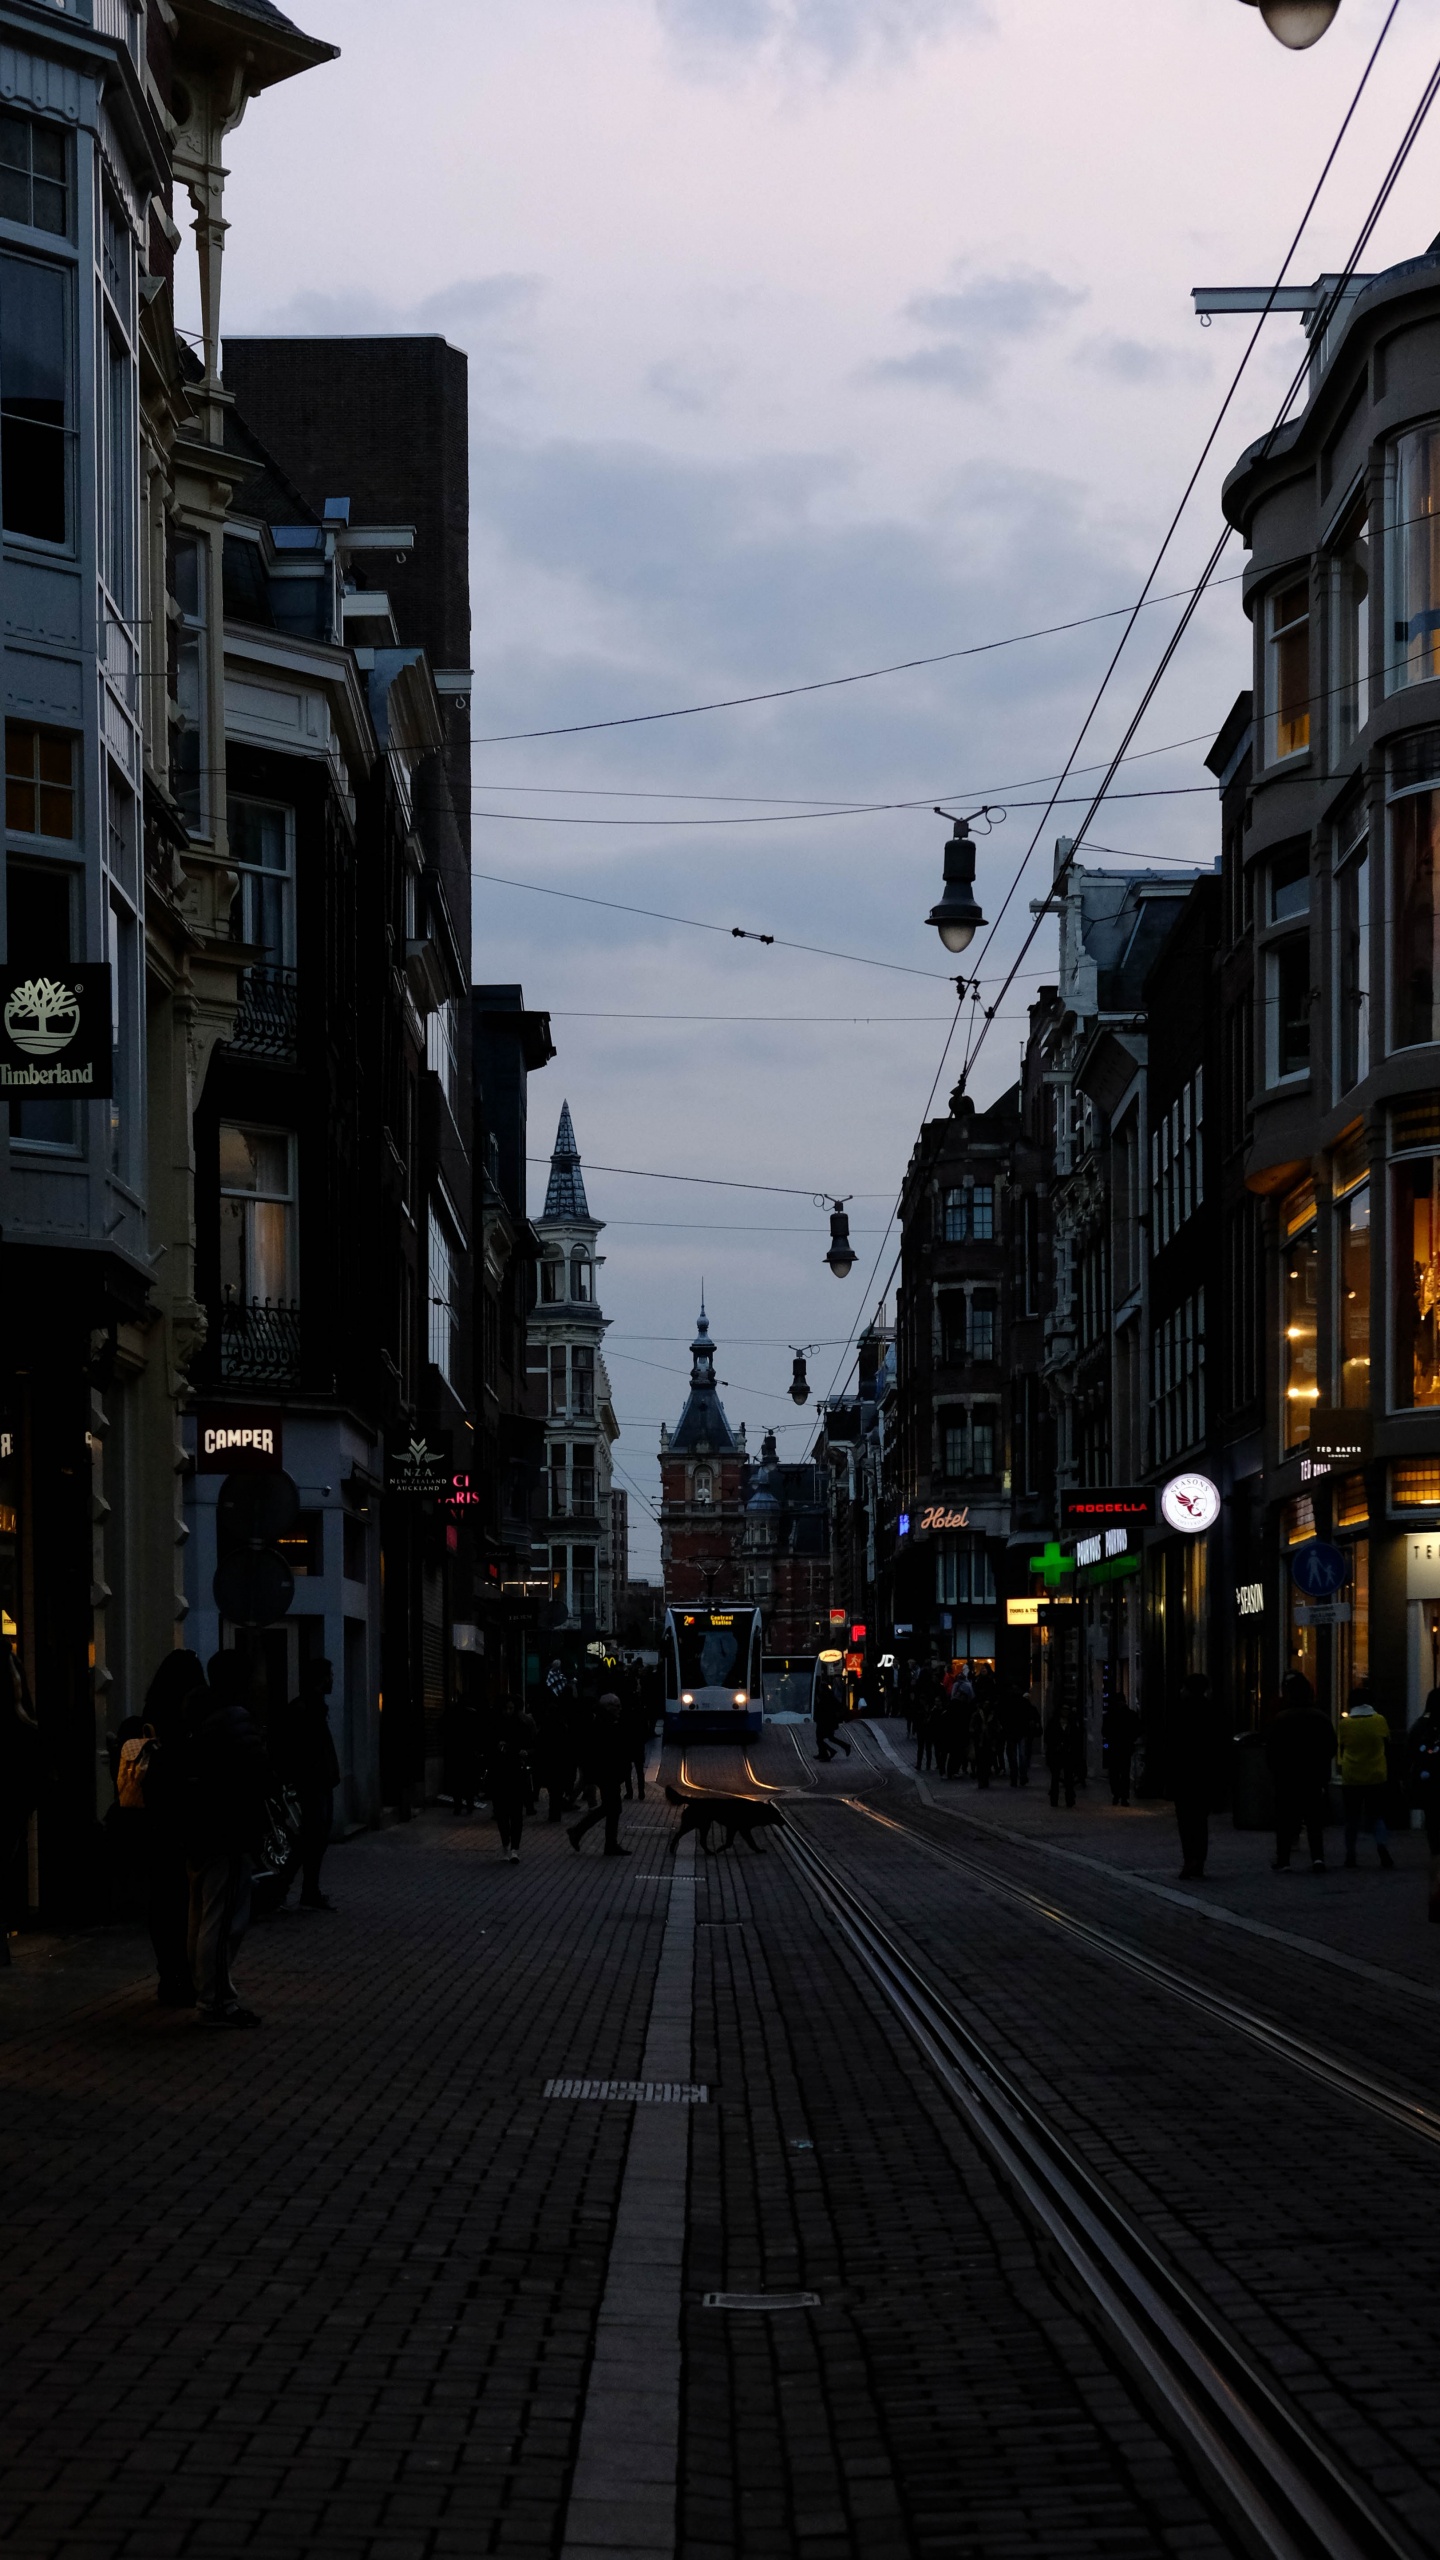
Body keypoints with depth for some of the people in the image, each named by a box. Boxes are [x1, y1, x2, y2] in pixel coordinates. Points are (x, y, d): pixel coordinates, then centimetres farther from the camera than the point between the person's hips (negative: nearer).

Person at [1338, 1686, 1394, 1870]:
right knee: (1377, 1815, 6)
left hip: (1351, 1777, -1)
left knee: (1352, 1818, 9)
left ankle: (1350, 1855, 9)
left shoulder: (1345, 1723, -7)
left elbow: (1342, 1748, 3)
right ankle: (1382, 1844, -19)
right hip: (1376, 1776, 1)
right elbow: (1386, 1741, 9)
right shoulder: (1379, 1720, -5)